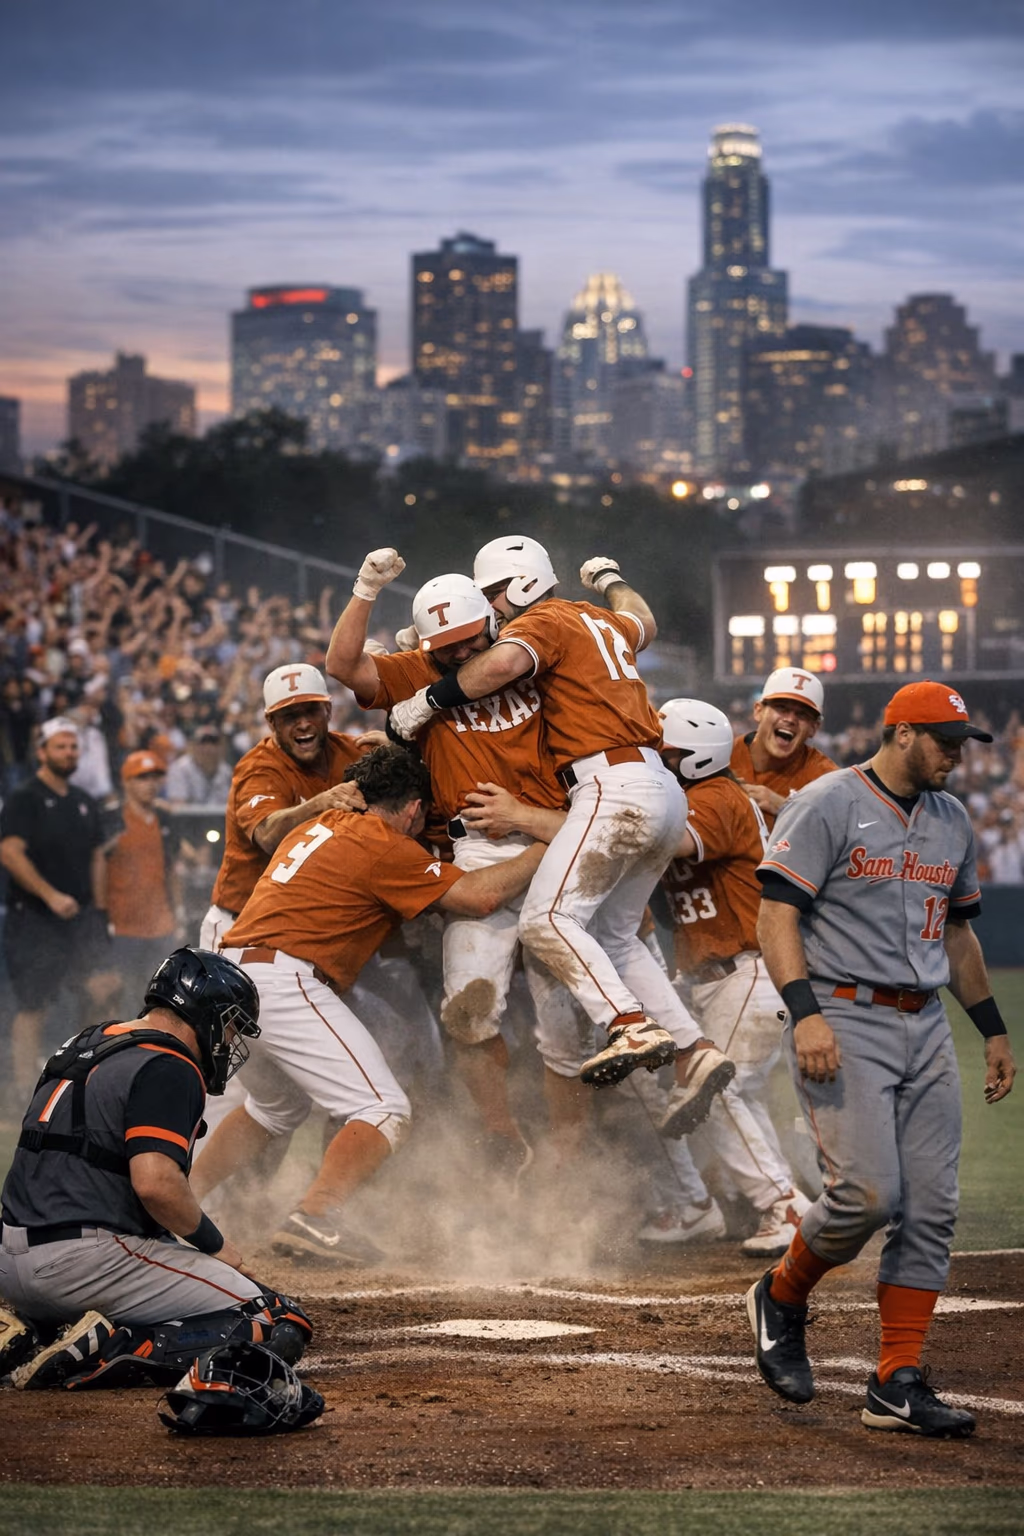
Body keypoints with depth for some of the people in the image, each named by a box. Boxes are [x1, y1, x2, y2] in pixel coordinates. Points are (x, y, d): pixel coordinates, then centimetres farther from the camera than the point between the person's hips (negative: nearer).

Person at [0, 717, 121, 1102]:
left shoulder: (85, 803, 16)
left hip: (81, 916, 6)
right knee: (32, 1006, -2)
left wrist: (98, 909, 15)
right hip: (34, 921, -6)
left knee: (106, 986, -12)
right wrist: (51, 895, -23)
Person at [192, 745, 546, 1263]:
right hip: (284, 981, -9)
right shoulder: (384, 847, -5)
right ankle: (314, 1218, -25)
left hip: (232, 972, 9)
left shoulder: (319, 826, 21)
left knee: (276, 1103, 31)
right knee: (385, 1109, -10)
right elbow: (478, 895, -9)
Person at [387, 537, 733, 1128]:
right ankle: (694, 1051, 3)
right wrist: (611, 579, 68)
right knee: (614, 936, 13)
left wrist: (427, 700, -13)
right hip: (663, 790, 10)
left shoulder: (542, 621, -1)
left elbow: (503, 663, -24)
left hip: (614, 786, -10)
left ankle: (634, 1028, -33)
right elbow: (643, 624, 50)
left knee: (548, 918, -17)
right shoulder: (599, 621, 25)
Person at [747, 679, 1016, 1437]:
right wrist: (805, 1013, -23)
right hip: (844, 1021, -7)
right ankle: (782, 1298, 11)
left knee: (932, 1207, 0)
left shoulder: (951, 820, 17)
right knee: (869, 1192, -17)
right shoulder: (827, 805, -6)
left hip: (926, 1027, 7)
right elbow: (777, 914, -12)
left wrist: (993, 1029, 23)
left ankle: (898, 1383, 4)